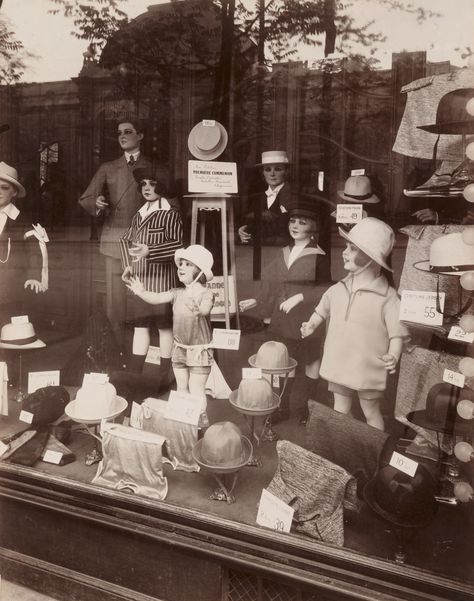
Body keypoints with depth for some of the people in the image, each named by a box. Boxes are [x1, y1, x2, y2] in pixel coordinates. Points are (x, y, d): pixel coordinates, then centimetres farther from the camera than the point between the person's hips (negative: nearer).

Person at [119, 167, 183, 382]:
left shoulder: (170, 214, -6)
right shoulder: (138, 215, 14)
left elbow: (177, 245, -15)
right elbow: (125, 240, 22)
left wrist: (149, 251, -22)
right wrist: (128, 264, 8)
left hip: (161, 279, -6)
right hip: (140, 279, 6)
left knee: (164, 325, 2)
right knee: (140, 324, 10)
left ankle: (164, 375, 12)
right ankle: (133, 373, 17)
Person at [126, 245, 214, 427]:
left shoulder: (206, 293, -16)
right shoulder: (177, 293, 0)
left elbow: (206, 309, -37)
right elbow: (158, 298, -12)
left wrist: (198, 310, -59)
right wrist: (141, 292, -29)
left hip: (199, 349, -5)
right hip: (179, 348, 6)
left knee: (196, 389, 1)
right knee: (181, 387, 17)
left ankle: (201, 421, 20)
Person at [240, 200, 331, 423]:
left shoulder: (318, 256, -11)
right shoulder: (284, 252, 7)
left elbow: (326, 290, -13)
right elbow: (274, 285, 13)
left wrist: (300, 297, -22)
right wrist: (256, 301, 7)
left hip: (306, 317, -5)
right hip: (283, 317, 5)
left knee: (311, 360, 12)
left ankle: (309, 407, 28)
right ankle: (283, 407, 23)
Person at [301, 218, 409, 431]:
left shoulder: (387, 297, -16)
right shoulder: (338, 289, -1)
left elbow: (397, 333, -16)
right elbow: (322, 310, 18)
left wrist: (393, 356, -30)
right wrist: (311, 325, 5)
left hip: (368, 370, -4)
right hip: (338, 365, 5)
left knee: (371, 412, 15)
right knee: (340, 410, 19)